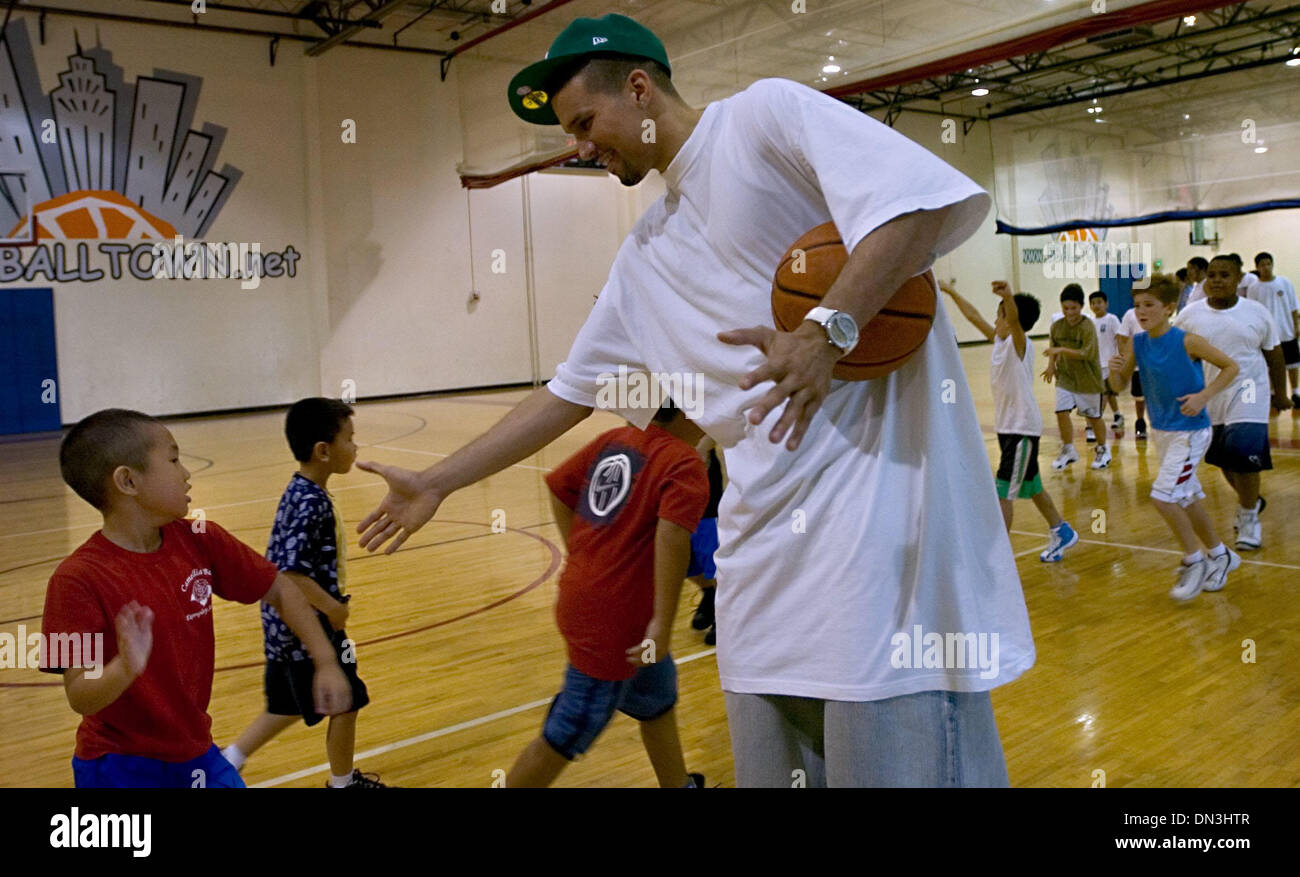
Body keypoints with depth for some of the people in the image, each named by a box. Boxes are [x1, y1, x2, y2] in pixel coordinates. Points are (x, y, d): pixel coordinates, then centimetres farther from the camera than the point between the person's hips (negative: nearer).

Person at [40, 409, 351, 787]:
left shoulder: (199, 541, -7)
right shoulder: (78, 579, -20)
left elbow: (279, 589, 2)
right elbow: (80, 697, -21)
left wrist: (325, 661, -4)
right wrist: (125, 667, -40)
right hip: (122, 769, -4)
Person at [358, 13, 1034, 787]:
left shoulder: (765, 113, 0)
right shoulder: (645, 256, 20)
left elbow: (920, 199, -13)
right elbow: (570, 392, 24)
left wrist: (828, 331, -26)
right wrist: (438, 482, 25)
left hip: (879, 487, -7)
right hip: (765, 540, 7)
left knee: (898, 759, -4)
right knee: (771, 766, 11)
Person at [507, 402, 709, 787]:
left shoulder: (614, 439, 7)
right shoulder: (685, 465, -14)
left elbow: (558, 487, 9)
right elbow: (672, 531, -30)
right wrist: (662, 623, -26)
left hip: (582, 593, 9)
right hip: (611, 623, -8)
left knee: (657, 697, 27)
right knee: (564, 739, 6)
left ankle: (679, 784, 44)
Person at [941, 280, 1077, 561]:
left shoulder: (1021, 344, -16)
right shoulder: (998, 340, 7)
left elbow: (1015, 320, -37)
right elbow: (974, 316, 16)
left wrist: (1008, 295, -57)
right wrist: (950, 291, 18)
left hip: (1022, 428, -9)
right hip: (1006, 426, 9)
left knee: (1004, 492, -9)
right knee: (1031, 487, 21)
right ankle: (1062, 534, 37)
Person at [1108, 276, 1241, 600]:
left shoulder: (1187, 341, -18)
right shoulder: (1139, 342, -3)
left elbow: (1230, 367, -10)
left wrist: (1203, 396, -23)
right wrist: (1115, 371, -21)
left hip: (1190, 431, -7)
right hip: (1161, 430, 7)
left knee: (1163, 496, -14)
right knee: (1187, 498, 18)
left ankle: (1195, 561, 6)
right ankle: (1220, 555, 38)